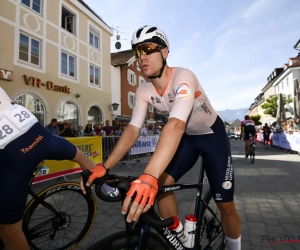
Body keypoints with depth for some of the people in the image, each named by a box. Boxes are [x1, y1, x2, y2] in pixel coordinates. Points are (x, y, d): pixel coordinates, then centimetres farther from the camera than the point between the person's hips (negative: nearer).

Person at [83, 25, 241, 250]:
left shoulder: (183, 77, -32)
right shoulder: (143, 91, -13)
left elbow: (176, 125, -47)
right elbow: (133, 129, -18)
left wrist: (149, 176, -59)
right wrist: (105, 167, -28)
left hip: (212, 135, -4)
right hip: (187, 138, 5)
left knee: (225, 205, -1)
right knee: (162, 184, -14)